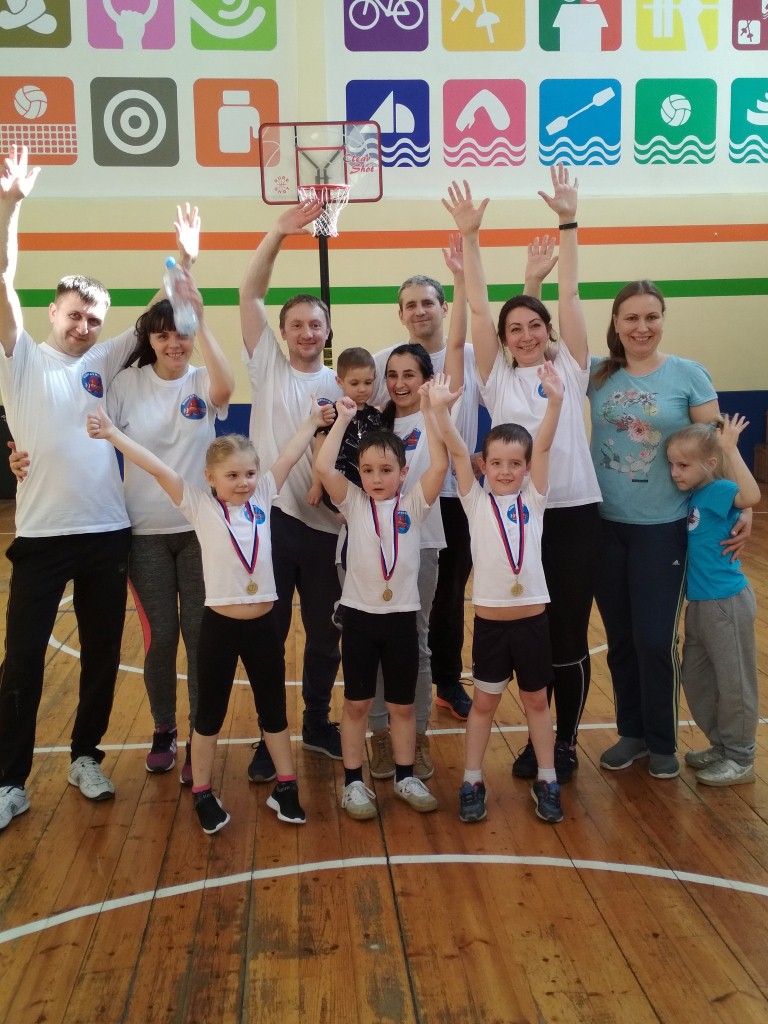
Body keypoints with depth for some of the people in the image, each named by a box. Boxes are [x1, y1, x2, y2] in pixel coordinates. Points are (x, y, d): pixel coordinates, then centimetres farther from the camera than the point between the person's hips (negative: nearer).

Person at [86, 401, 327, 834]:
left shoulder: (262, 497, 3)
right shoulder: (200, 505, -5)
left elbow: (289, 456, 6)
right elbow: (159, 468, -13)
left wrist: (313, 420, 6)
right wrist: (112, 433, -18)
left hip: (264, 623, 3)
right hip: (220, 625, -3)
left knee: (274, 709, 15)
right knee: (210, 713, 11)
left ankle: (286, 788, 28)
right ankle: (203, 794, 26)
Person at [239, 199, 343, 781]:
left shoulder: (341, 384, 9)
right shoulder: (268, 366, 4)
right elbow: (250, 294, -4)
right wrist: (278, 233, -12)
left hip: (326, 523, 2)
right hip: (271, 518, -2)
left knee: (325, 633, 12)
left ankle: (317, 723, 31)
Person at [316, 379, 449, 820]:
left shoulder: (414, 504, 0)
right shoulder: (354, 502, 0)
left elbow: (440, 465, -14)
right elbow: (323, 467, -14)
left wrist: (430, 411, -15)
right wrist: (343, 419, -9)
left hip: (402, 617, 1)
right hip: (360, 615, 0)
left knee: (403, 704, 12)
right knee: (357, 703, 8)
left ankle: (406, 776, 27)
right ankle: (355, 782, 19)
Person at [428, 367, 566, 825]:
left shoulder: (533, 499, 2)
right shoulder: (476, 501, 0)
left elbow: (543, 446, -10)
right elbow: (458, 452, -12)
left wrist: (555, 401, -22)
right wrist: (441, 409, -25)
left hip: (533, 618, 1)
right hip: (490, 620, -1)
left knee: (537, 701, 14)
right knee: (485, 702, 11)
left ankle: (547, 781, 26)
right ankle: (473, 781, 23)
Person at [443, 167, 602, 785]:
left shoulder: (570, 367, 5)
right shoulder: (497, 376, 6)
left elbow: (570, 297, -1)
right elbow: (478, 307, 0)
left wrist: (569, 223, -5)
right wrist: (470, 237, -5)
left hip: (575, 513, -1)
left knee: (570, 632, 5)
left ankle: (567, 741, 22)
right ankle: (536, 738, 27)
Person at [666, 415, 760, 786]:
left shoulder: (719, 491, -18)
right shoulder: (694, 496, 5)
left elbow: (751, 496, -38)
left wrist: (730, 448, -35)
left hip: (727, 603, -9)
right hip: (699, 603, 9)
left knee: (733, 682, 4)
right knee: (695, 678, 17)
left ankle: (741, 759, 18)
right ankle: (720, 746, 33)